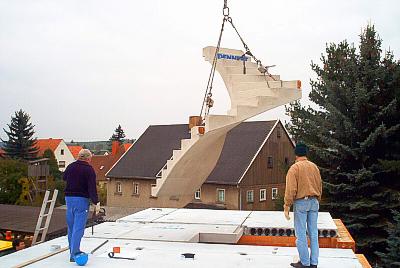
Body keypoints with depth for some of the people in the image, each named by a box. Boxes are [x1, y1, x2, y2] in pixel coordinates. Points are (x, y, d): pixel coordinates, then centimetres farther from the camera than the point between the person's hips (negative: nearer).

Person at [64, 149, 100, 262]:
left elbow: (64, 178, 27)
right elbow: (92, 188, -17)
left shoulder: (70, 167, 7)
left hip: (69, 198, 7)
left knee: (71, 227, 15)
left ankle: (74, 250, 27)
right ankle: (74, 254, -8)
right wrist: (96, 203, -15)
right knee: (78, 228, -5)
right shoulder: (89, 170, -11)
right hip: (81, 200, -6)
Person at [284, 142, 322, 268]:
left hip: (301, 202, -6)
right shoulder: (314, 167, 8)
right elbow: (319, 185, 12)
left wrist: (287, 206, -11)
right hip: (314, 201, 6)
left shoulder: (294, 168, -10)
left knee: (301, 234, 2)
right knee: (313, 233, 10)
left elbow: (291, 189, -15)